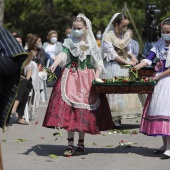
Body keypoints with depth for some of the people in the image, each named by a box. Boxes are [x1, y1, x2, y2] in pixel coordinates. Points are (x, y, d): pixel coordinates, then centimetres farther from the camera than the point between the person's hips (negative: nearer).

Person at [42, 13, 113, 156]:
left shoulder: (91, 44, 7)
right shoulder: (69, 42, 3)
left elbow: (98, 63, 6)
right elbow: (62, 54, -14)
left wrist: (96, 76, -9)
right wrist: (55, 64, -33)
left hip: (87, 79, 1)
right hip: (71, 77, -1)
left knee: (84, 111, 2)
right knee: (69, 108, -9)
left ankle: (81, 143, 12)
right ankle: (70, 143, -6)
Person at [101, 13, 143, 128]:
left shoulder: (126, 35, 7)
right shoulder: (108, 36, -10)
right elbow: (112, 54, -14)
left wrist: (132, 56, -3)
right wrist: (127, 62, -18)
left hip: (125, 67, 6)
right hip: (113, 67, -6)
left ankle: (119, 117, 5)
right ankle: (115, 119, -5)